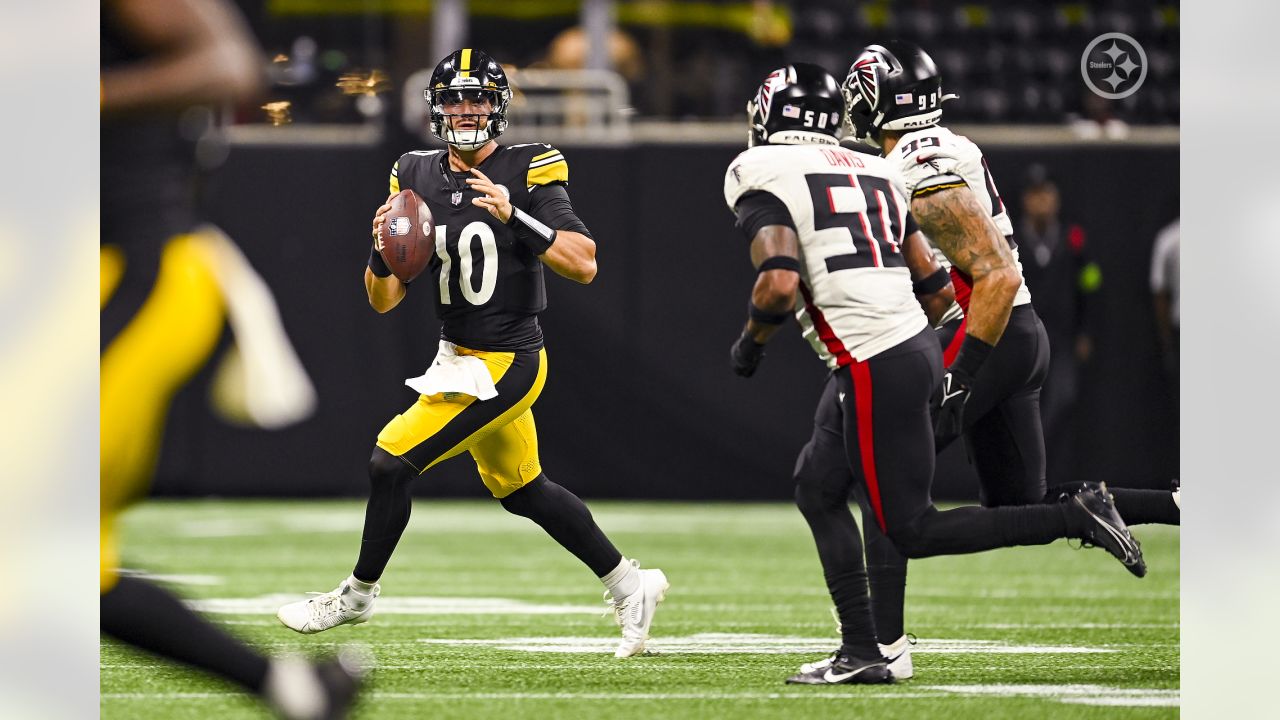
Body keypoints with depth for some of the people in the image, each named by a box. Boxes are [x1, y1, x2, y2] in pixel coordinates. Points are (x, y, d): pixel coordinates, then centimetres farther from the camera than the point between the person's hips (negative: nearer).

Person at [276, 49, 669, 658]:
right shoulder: (416, 178, 3)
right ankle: (628, 585, 33)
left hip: (506, 366, -7)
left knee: (392, 461, -11)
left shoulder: (528, 171, -13)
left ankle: (357, 595, 8)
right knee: (520, 490, 18)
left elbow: (584, 266, -22)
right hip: (460, 358, 8)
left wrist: (515, 215, -32)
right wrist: (383, 250, -17)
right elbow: (384, 300, 4)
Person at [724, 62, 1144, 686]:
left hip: (873, 368, -9)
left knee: (913, 531, 0)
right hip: (915, 342, 9)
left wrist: (749, 344, -1)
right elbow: (932, 283, 15)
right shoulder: (871, 171, 15)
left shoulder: (760, 176, -6)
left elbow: (780, 283, -20)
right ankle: (860, 650, 15)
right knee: (817, 487, 18)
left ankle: (1074, 518, -6)